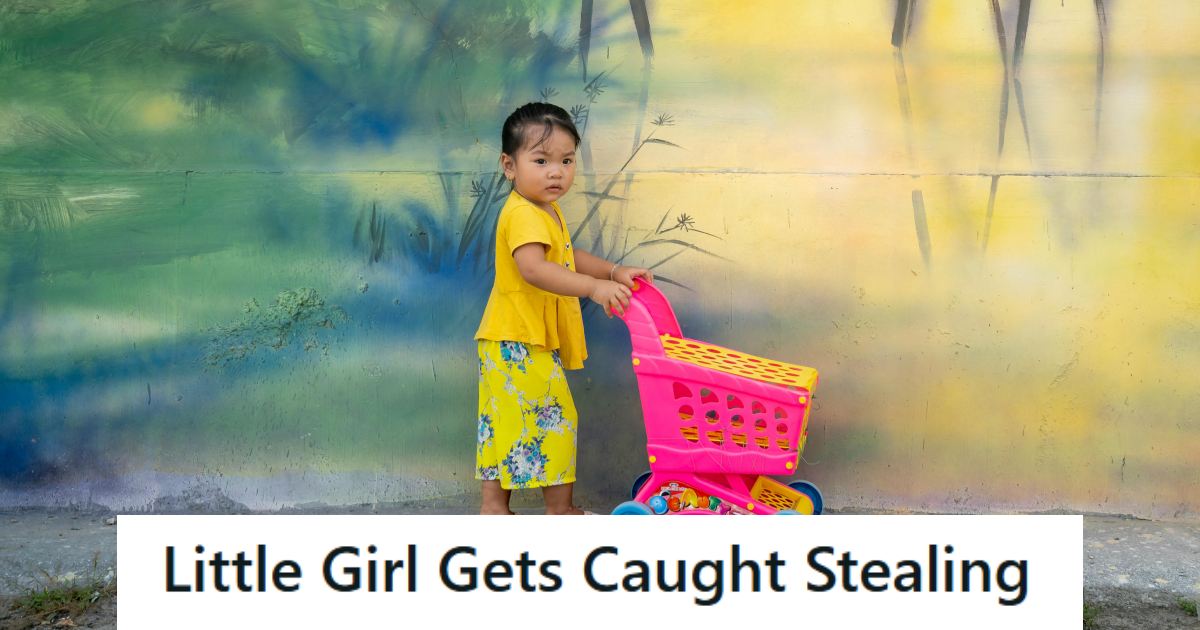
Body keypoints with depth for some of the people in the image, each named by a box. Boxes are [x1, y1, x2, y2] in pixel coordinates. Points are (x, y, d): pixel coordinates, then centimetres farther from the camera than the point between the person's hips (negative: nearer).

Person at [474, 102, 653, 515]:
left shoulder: (548, 212, 15)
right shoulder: (523, 215, -19)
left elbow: (569, 258, 27)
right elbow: (533, 268, -35)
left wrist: (615, 272, 12)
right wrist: (593, 286, -43)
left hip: (509, 345, 10)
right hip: (521, 344, -10)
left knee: (504, 424, 13)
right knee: (553, 418, -4)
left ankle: (493, 505, 20)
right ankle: (561, 508, 5)